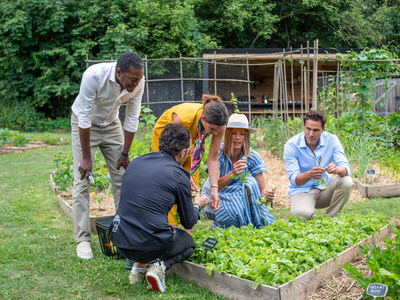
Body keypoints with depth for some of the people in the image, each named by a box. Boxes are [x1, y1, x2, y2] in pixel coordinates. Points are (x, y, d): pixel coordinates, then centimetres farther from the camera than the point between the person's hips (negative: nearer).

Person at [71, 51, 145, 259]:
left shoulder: (138, 82, -22)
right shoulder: (94, 75, -34)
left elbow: (132, 119, -10)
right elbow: (84, 118, -28)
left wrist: (125, 153, -5)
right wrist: (86, 157, -24)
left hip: (111, 125, 4)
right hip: (85, 126, -4)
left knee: (122, 177, 2)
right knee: (82, 181, -9)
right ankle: (82, 240, -3)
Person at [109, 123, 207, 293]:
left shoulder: (136, 162, 8)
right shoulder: (179, 176, -7)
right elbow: (189, 223, 5)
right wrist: (197, 204, 27)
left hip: (120, 243, 5)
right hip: (151, 245, -5)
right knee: (188, 242, 26)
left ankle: (138, 265, 15)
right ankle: (161, 265, -2)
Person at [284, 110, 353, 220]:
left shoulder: (331, 140, -7)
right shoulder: (291, 145, -15)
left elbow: (346, 168, -15)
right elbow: (293, 179, -21)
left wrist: (337, 169, -40)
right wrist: (309, 175, -43)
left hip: (325, 189, 4)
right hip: (302, 191, -4)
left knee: (347, 182, -26)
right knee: (303, 213, -36)